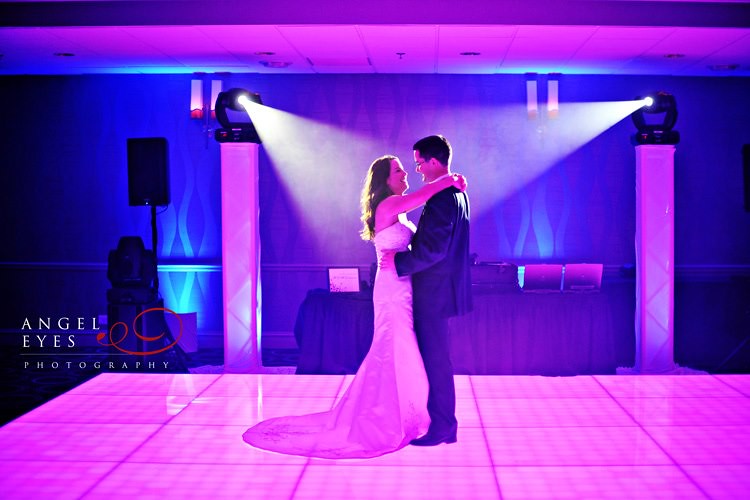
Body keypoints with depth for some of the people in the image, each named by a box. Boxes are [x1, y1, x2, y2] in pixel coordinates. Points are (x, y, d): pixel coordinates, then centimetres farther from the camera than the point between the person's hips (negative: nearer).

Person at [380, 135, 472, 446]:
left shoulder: (441, 198, -20)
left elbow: (433, 249, -25)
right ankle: (443, 422, 25)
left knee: (436, 360, -2)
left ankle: (441, 428, 6)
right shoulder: (457, 192, 13)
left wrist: (399, 262, -17)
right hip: (442, 288, 10)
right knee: (435, 359, 17)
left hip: (435, 292, -10)